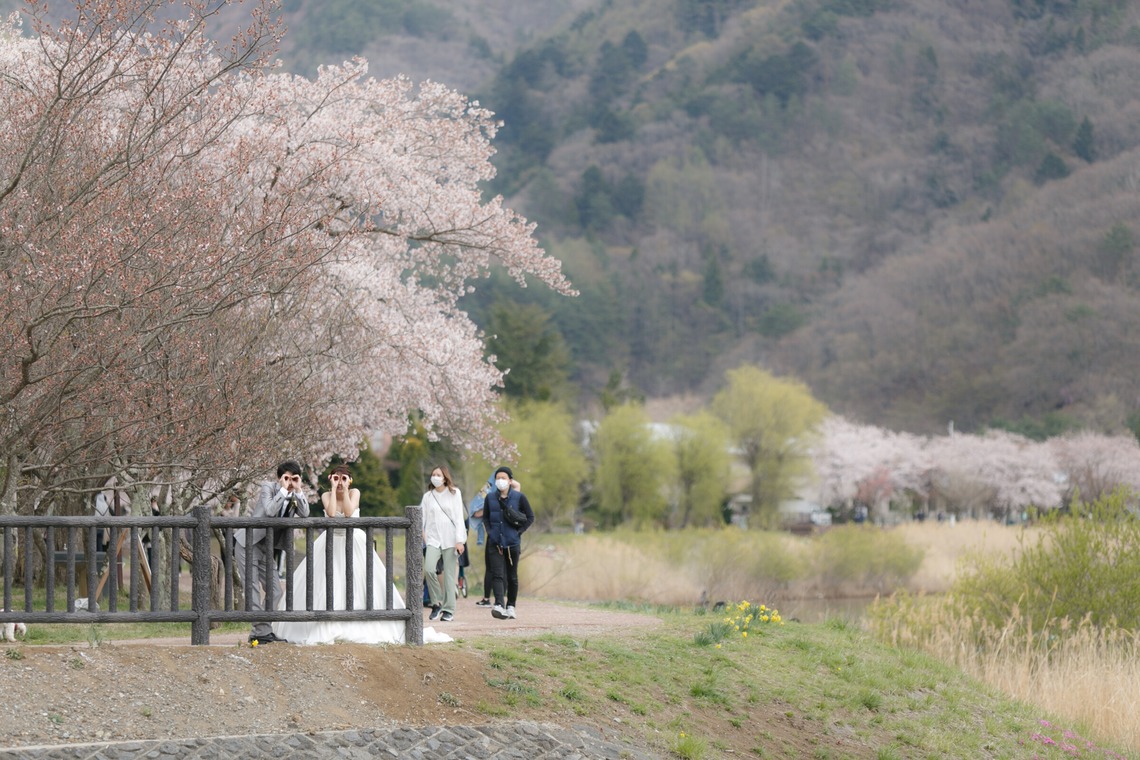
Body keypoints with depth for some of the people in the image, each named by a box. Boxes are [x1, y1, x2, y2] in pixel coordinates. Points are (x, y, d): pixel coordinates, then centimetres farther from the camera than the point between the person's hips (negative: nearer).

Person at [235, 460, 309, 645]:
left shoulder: (295, 496, 6)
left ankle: (262, 632, 8)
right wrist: (283, 490, -24)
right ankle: (262, 631, -15)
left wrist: (298, 490, -16)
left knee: (273, 591, 3)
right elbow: (269, 510, -28)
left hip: (266, 548, 7)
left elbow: (305, 514, -11)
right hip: (248, 543, -7)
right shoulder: (268, 488, -11)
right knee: (253, 588, -12)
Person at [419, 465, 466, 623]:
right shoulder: (428, 496, 13)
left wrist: (459, 540, -6)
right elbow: (423, 518, 11)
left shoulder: (454, 493, 6)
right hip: (433, 538, 1)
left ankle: (448, 610, 2)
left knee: (449, 573, -4)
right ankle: (436, 603, -3)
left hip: (450, 538, -1)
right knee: (429, 568, -19)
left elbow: (458, 517, 2)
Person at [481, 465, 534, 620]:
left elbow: (530, 517, 4)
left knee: (512, 577, 7)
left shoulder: (519, 497, -2)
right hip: (495, 543, 1)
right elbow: (485, 517, 17)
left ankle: (510, 607, 17)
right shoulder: (490, 498, 5)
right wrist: (489, 532, 2)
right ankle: (499, 606, -24)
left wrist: (519, 532, -5)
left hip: (513, 543, -1)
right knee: (497, 575, -12)